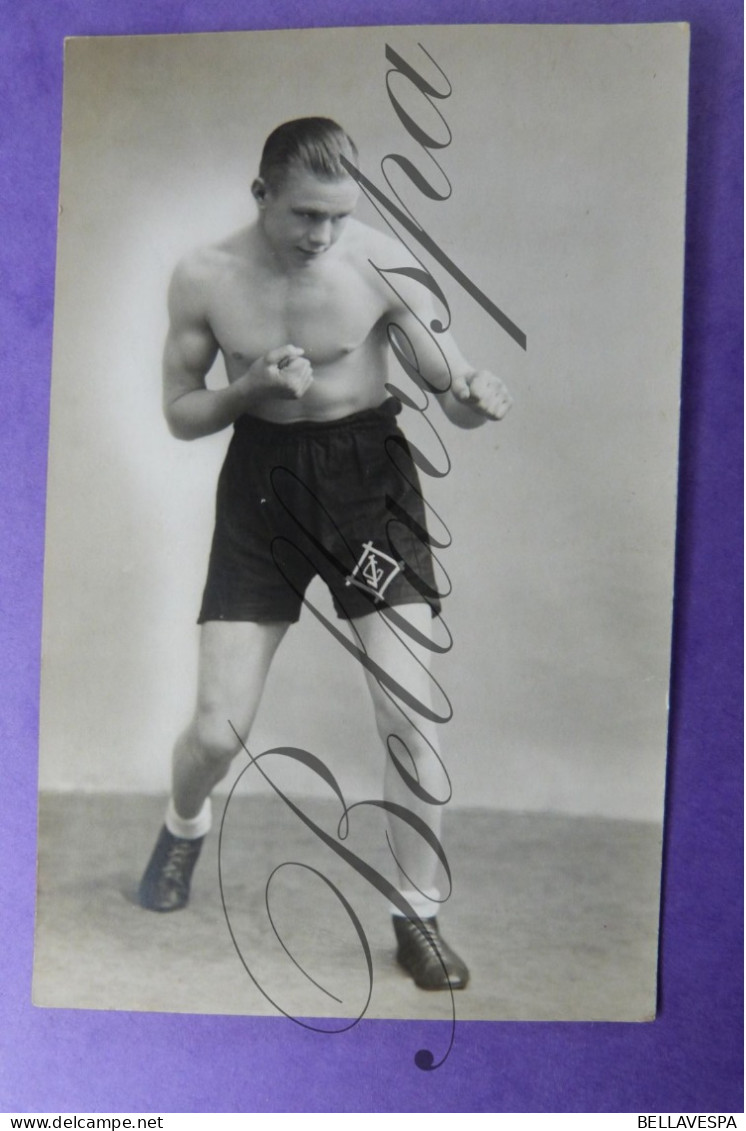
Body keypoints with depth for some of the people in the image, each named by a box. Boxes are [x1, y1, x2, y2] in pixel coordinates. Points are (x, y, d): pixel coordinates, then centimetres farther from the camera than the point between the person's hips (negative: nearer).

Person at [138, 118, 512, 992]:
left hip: (368, 471, 0)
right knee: (216, 733, 0)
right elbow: (180, 413, 2)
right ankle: (185, 824, 38)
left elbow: (450, 392, -5)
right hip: (263, 477, 1)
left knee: (413, 722, -7)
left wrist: (476, 397, -29)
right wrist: (254, 386, -18)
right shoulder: (205, 278, -6)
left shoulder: (380, 262, -10)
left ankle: (418, 918, 16)